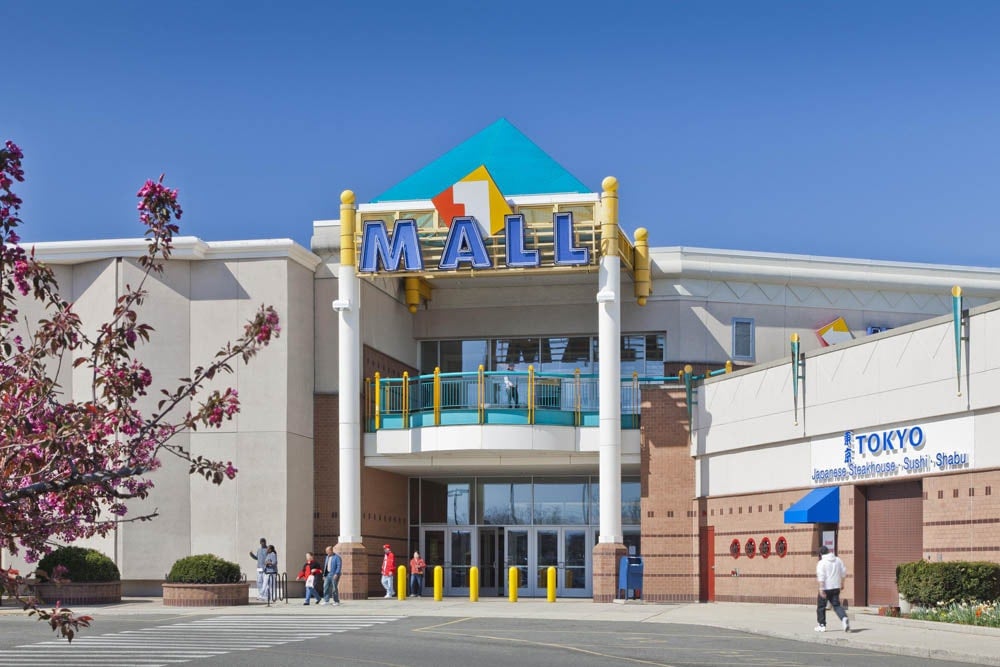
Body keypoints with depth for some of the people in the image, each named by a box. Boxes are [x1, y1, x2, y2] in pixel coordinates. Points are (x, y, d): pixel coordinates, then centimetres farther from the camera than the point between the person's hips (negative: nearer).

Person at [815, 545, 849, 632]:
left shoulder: (821, 563, -11)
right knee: (837, 605, 8)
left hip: (826, 588, -5)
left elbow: (821, 576, -20)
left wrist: (821, 589, -23)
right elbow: (844, 572, 12)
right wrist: (842, 583, 25)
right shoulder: (838, 560, 6)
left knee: (821, 606, 10)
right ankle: (844, 618, -19)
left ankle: (821, 625, 14)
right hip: (836, 587, 5)